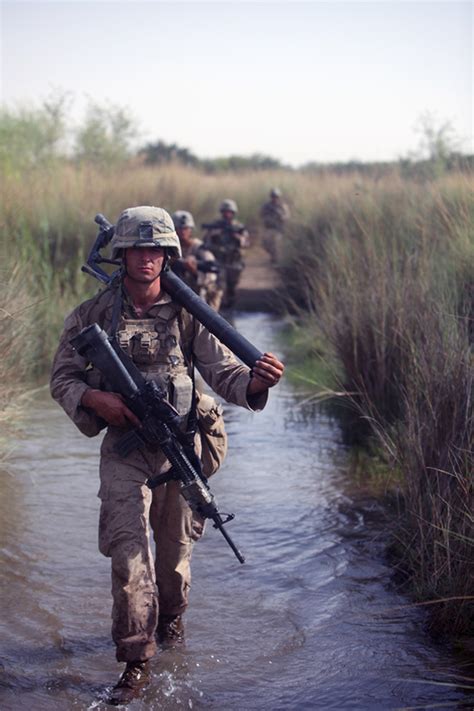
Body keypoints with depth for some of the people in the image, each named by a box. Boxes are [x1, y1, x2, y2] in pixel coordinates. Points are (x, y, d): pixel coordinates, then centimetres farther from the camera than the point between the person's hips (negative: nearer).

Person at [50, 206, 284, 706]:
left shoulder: (186, 314, -4)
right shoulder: (93, 315, -4)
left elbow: (223, 373, -8)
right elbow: (62, 379, 4)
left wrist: (257, 381, -30)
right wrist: (95, 398, -18)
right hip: (124, 450, -1)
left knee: (176, 547, 17)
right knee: (129, 555, -10)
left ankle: (172, 615, 46)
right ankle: (135, 664, 1)